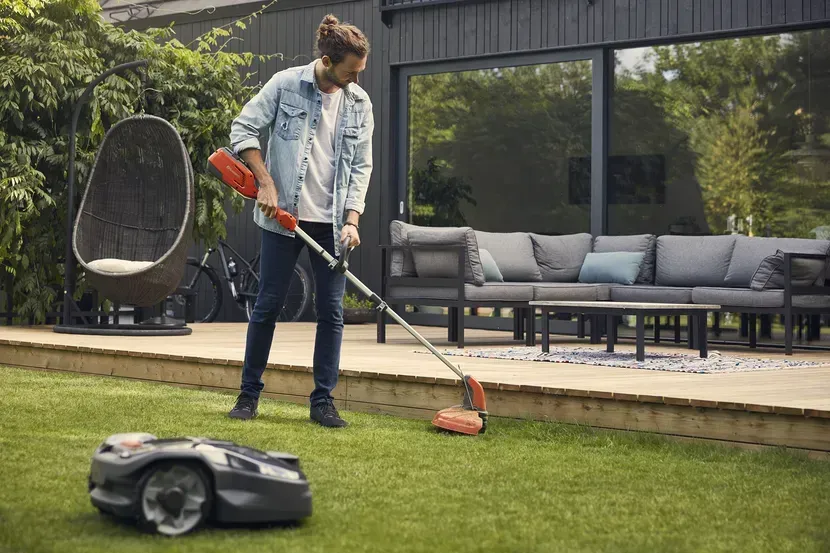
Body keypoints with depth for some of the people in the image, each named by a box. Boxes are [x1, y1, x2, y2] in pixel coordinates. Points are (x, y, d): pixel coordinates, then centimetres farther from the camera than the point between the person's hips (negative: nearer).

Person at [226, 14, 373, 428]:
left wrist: (352, 220, -5)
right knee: (268, 304, 2)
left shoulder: (360, 103, 5)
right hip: (284, 215, -3)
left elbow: (361, 166, 6)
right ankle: (249, 394, 14)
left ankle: (323, 401, 9)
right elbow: (243, 129, -3)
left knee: (332, 311, 1)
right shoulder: (286, 84, -5)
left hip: (331, 222, 3)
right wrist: (266, 183, -11)